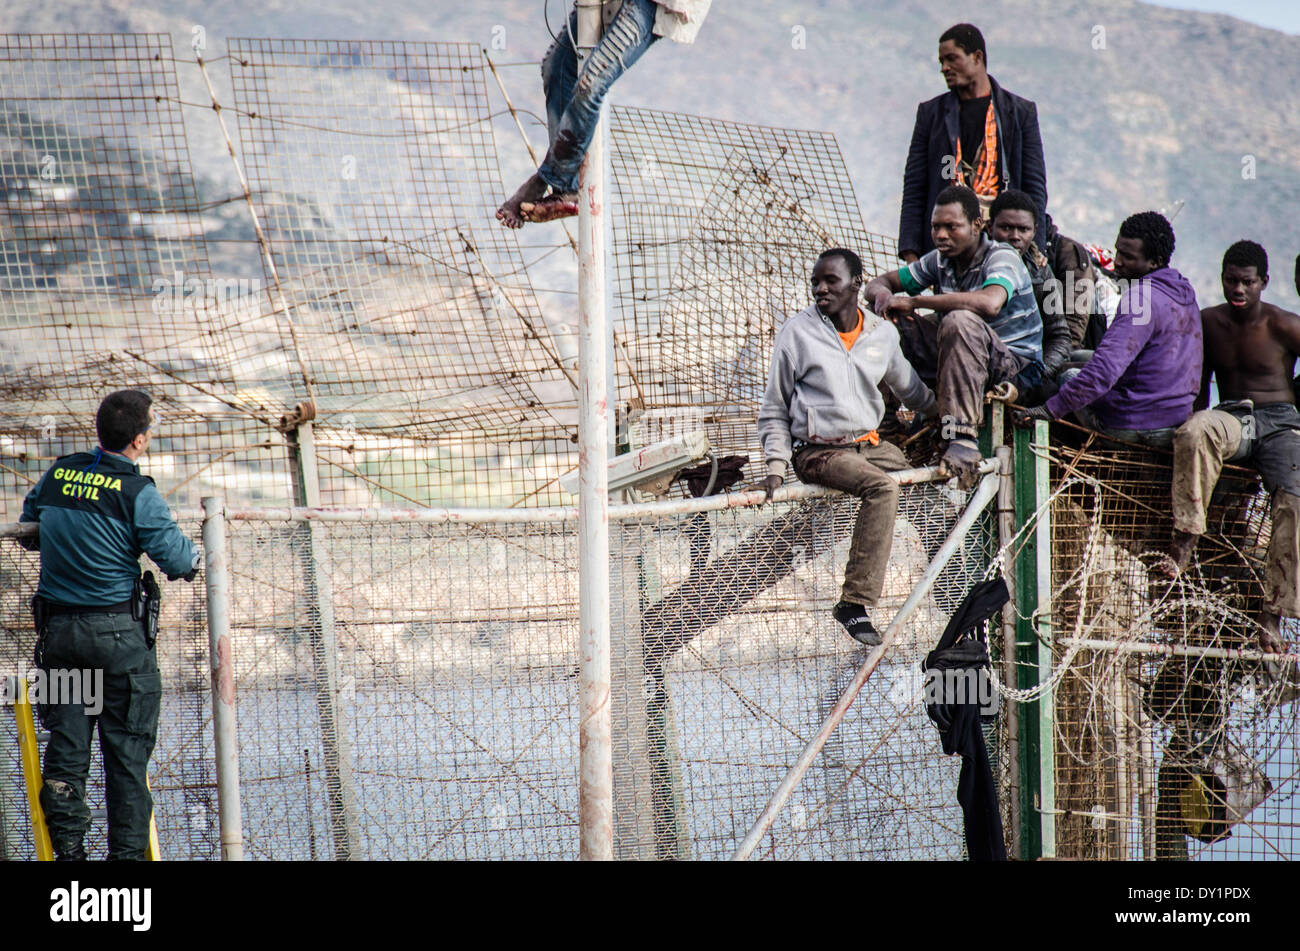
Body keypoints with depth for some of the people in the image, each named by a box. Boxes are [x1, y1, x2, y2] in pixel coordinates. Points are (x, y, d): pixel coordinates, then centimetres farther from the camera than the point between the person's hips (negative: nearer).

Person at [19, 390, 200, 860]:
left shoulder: (56, 474, 3)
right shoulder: (138, 493, -14)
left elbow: (27, 526, 20)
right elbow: (179, 561, -13)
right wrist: (193, 555, 10)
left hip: (57, 630, 5)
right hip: (119, 635, -5)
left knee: (66, 742, 11)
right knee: (126, 750, 4)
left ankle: (67, 847, 11)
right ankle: (127, 850, 6)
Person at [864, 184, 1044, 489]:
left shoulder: (1002, 258, -16)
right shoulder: (940, 261, 5)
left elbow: (989, 303, -39)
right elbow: (879, 283, 13)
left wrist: (914, 301, -33)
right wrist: (883, 295, -15)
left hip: (1018, 369, -7)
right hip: (958, 359, 7)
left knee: (959, 321, -37)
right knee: (890, 318, -4)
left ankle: (963, 439, -42)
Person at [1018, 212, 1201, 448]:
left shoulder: (1141, 297, -21)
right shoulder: (1185, 292, 9)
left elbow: (1106, 368, -29)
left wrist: (1052, 408, -28)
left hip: (1134, 426, -8)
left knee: (1068, 375, 15)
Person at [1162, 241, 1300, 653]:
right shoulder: (1209, 322, 10)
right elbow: (1199, 383, 21)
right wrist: (1197, 424, 9)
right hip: (1231, 419, 2)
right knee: (1194, 432, -37)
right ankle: (1185, 540, -37)